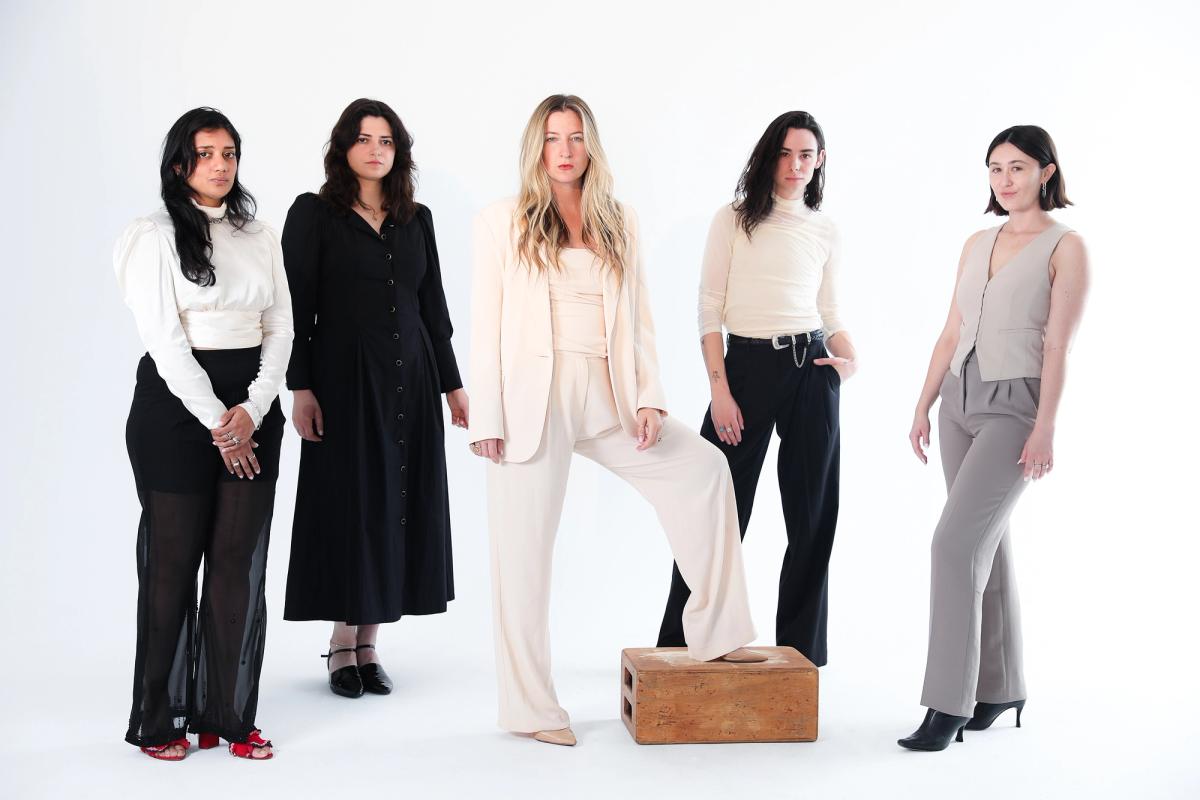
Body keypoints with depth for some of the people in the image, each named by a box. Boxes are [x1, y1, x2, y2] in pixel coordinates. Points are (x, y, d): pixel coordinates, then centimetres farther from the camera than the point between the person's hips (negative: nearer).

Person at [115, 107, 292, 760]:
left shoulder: (260, 238, 12)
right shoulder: (155, 237, -2)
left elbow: (280, 329, 7)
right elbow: (165, 340, -9)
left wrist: (251, 410, -7)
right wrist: (217, 423, -11)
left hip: (252, 405, 4)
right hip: (177, 404, -4)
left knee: (240, 559, 2)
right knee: (173, 560, 1)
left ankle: (228, 714, 11)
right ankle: (159, 719, 13)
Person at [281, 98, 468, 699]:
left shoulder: (417, 220, 11)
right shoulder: (313, 215, -1)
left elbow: (434, 307, 13)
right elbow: (297, 307, -5)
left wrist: (453, 385, 11)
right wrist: (299, 387, -12)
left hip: (411, 380, 4)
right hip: (344, 379, -4)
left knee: (399, 504, 4)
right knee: (349, 506, 0)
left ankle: (369, 644, 13)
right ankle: (343, 646, 12)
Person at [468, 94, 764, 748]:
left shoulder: (618, 225, 13)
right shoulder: (502, 223, 3)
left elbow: (638, 320, 10)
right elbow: (485, 324, -1)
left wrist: (648, 399, -2)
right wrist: (486, 416, -8)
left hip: (605, 398, 4)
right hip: (530, 400, -4)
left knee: (702, 467, -6)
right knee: (524, 550, 0)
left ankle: (714, 633, 4)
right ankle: (530, 707, 11)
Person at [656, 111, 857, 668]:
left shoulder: (825, 231, 13)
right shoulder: (733, 219, 3)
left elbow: (830, 313, 17)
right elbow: (709, 309, -1)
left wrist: (850, 358, -4)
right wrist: (719, 388, -10)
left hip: (811, 369, 3)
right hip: (746, 366, -3)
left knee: (813, 516, 5)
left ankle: (799, 649, 17)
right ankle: (680, 643, 11)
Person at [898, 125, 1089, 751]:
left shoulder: (1065, 246, -4)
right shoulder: (977, 244, 13)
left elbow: (1057, 344, -11)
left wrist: (1044, 429, -16)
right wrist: (923, 408, 12)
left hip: (1014, 404, -7)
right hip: (961, 400, 7)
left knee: (956, 541, -16)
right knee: (985, 542, 11)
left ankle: (949, 703, -10)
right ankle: (1000, 687, 22)